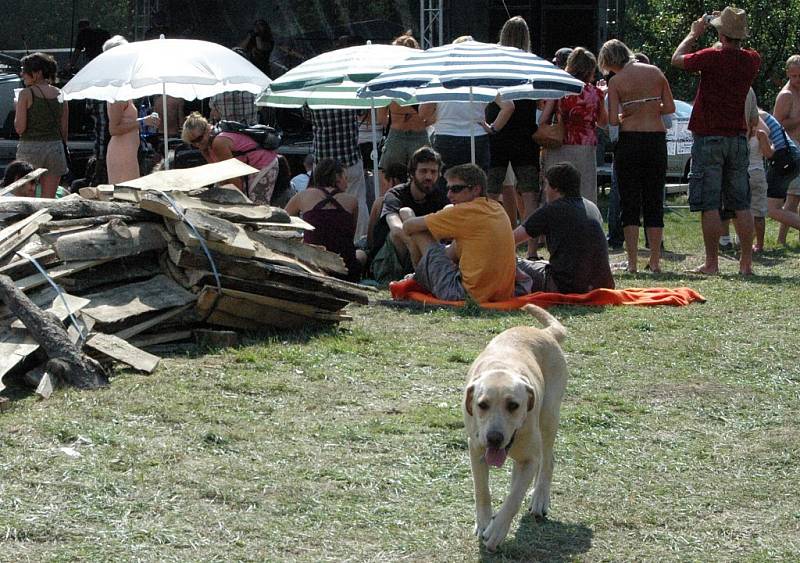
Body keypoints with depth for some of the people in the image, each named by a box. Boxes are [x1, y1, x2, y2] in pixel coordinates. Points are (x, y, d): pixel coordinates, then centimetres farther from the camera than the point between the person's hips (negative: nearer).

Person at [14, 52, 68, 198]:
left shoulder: (26, 94, -8)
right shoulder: (60, 94, 6)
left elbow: (20, 128, -10)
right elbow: (64, 128, 8)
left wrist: (17, 109, 6)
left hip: (30, 148, -4)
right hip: (55, 147, 4)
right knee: (49, 199, 7)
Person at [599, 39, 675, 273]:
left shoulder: (616, 82, -5)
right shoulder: (655, 73, 5)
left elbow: (612, 120, -11)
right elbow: (670, 107, 5)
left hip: (630, 140, -3)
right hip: (657, 138, 3)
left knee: (630, 202, 4)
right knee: (654, 201, 9)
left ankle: (632, 262, 0)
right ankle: (655, 261, 8)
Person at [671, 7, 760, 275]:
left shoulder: (712, 57, -15)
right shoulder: (752, 60, 1)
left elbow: (677, 58, 2)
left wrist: (694, 34, 14)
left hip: (709, 137, -5)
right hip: (738, 137, 5)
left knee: (710, 205, -3)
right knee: (741, 205, 7)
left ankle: (712, 263, -4)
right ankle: (746, 261, 6)